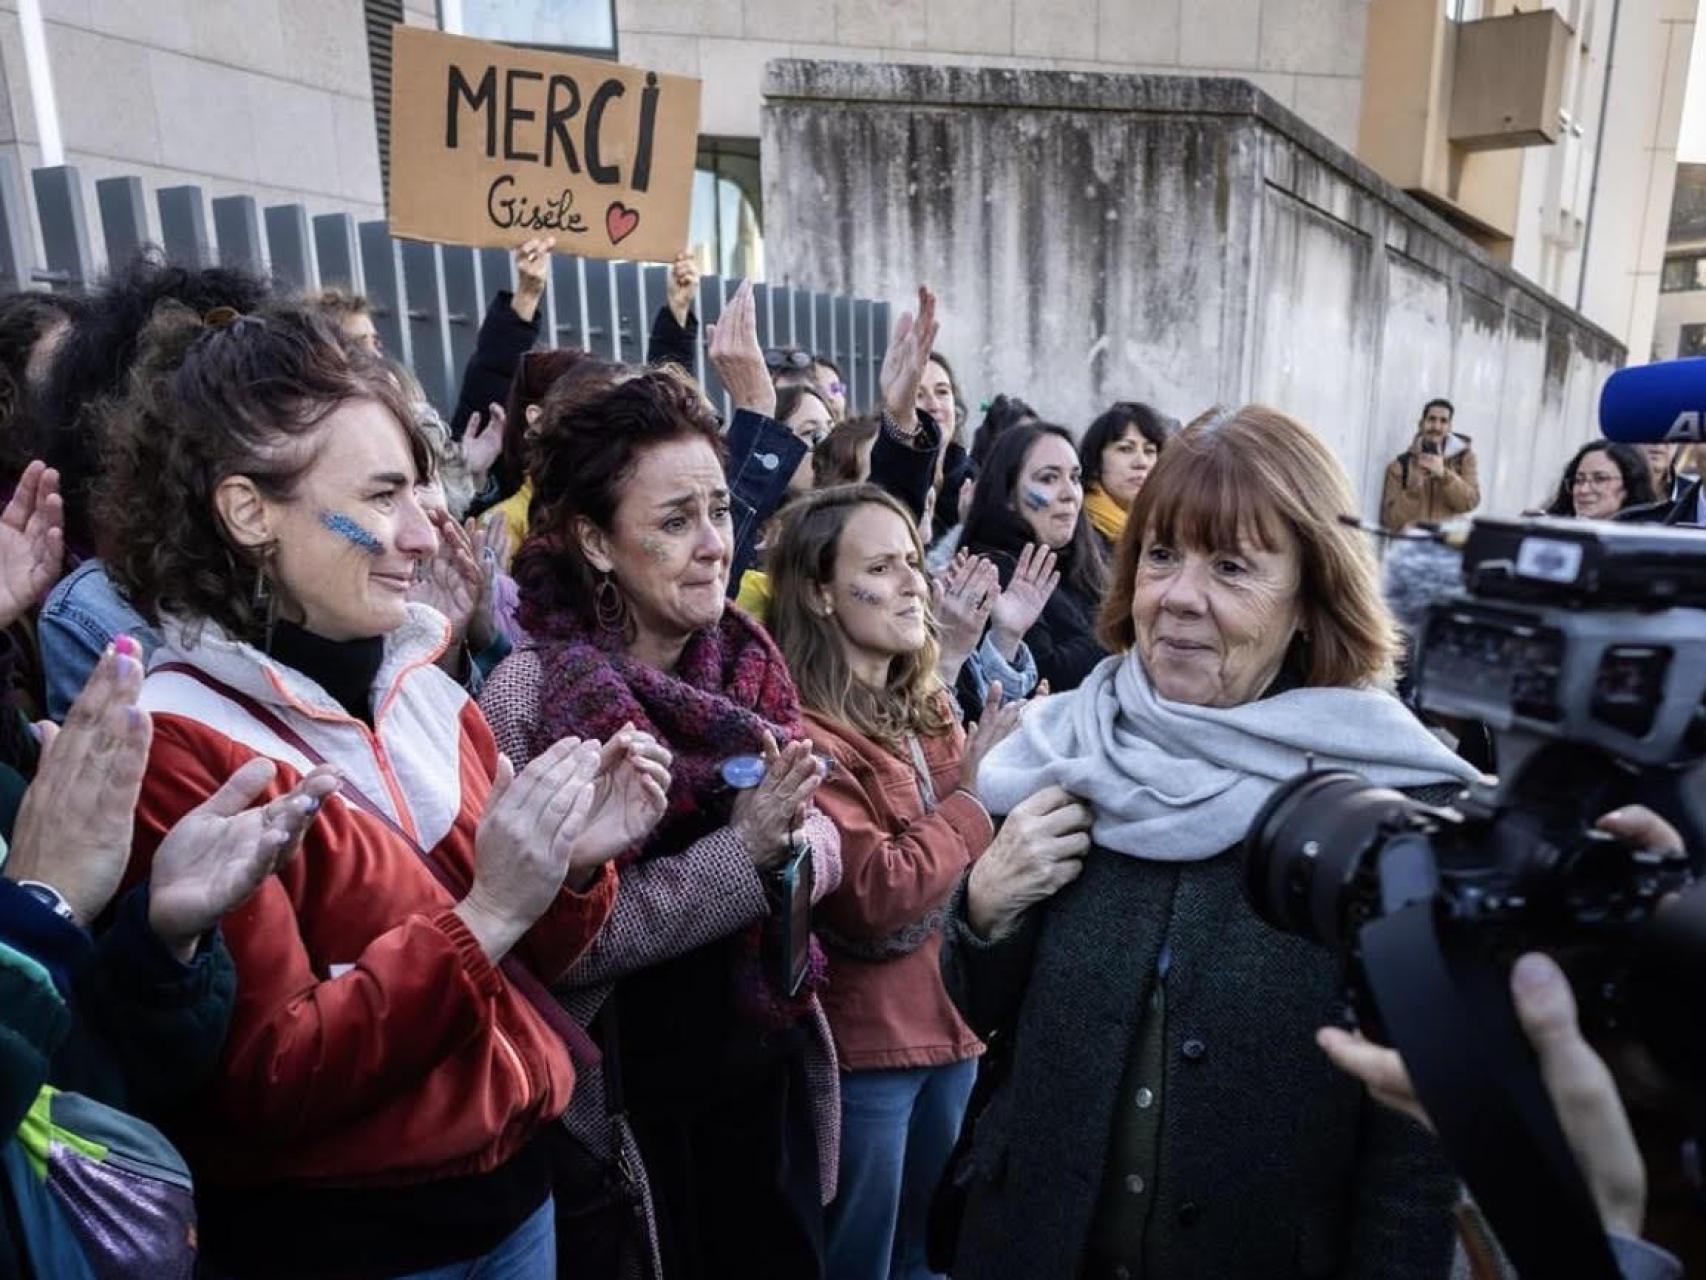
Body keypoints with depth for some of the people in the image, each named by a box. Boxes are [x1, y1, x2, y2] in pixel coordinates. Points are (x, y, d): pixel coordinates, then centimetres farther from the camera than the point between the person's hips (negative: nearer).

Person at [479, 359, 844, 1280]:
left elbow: (820, 842, 2)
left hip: (771, 1080, 6)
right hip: (629, 1107, -5)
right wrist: (742, 852, -26)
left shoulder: (748, 661, -1)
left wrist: (791, 847, -20)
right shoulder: (526, 697, -18)